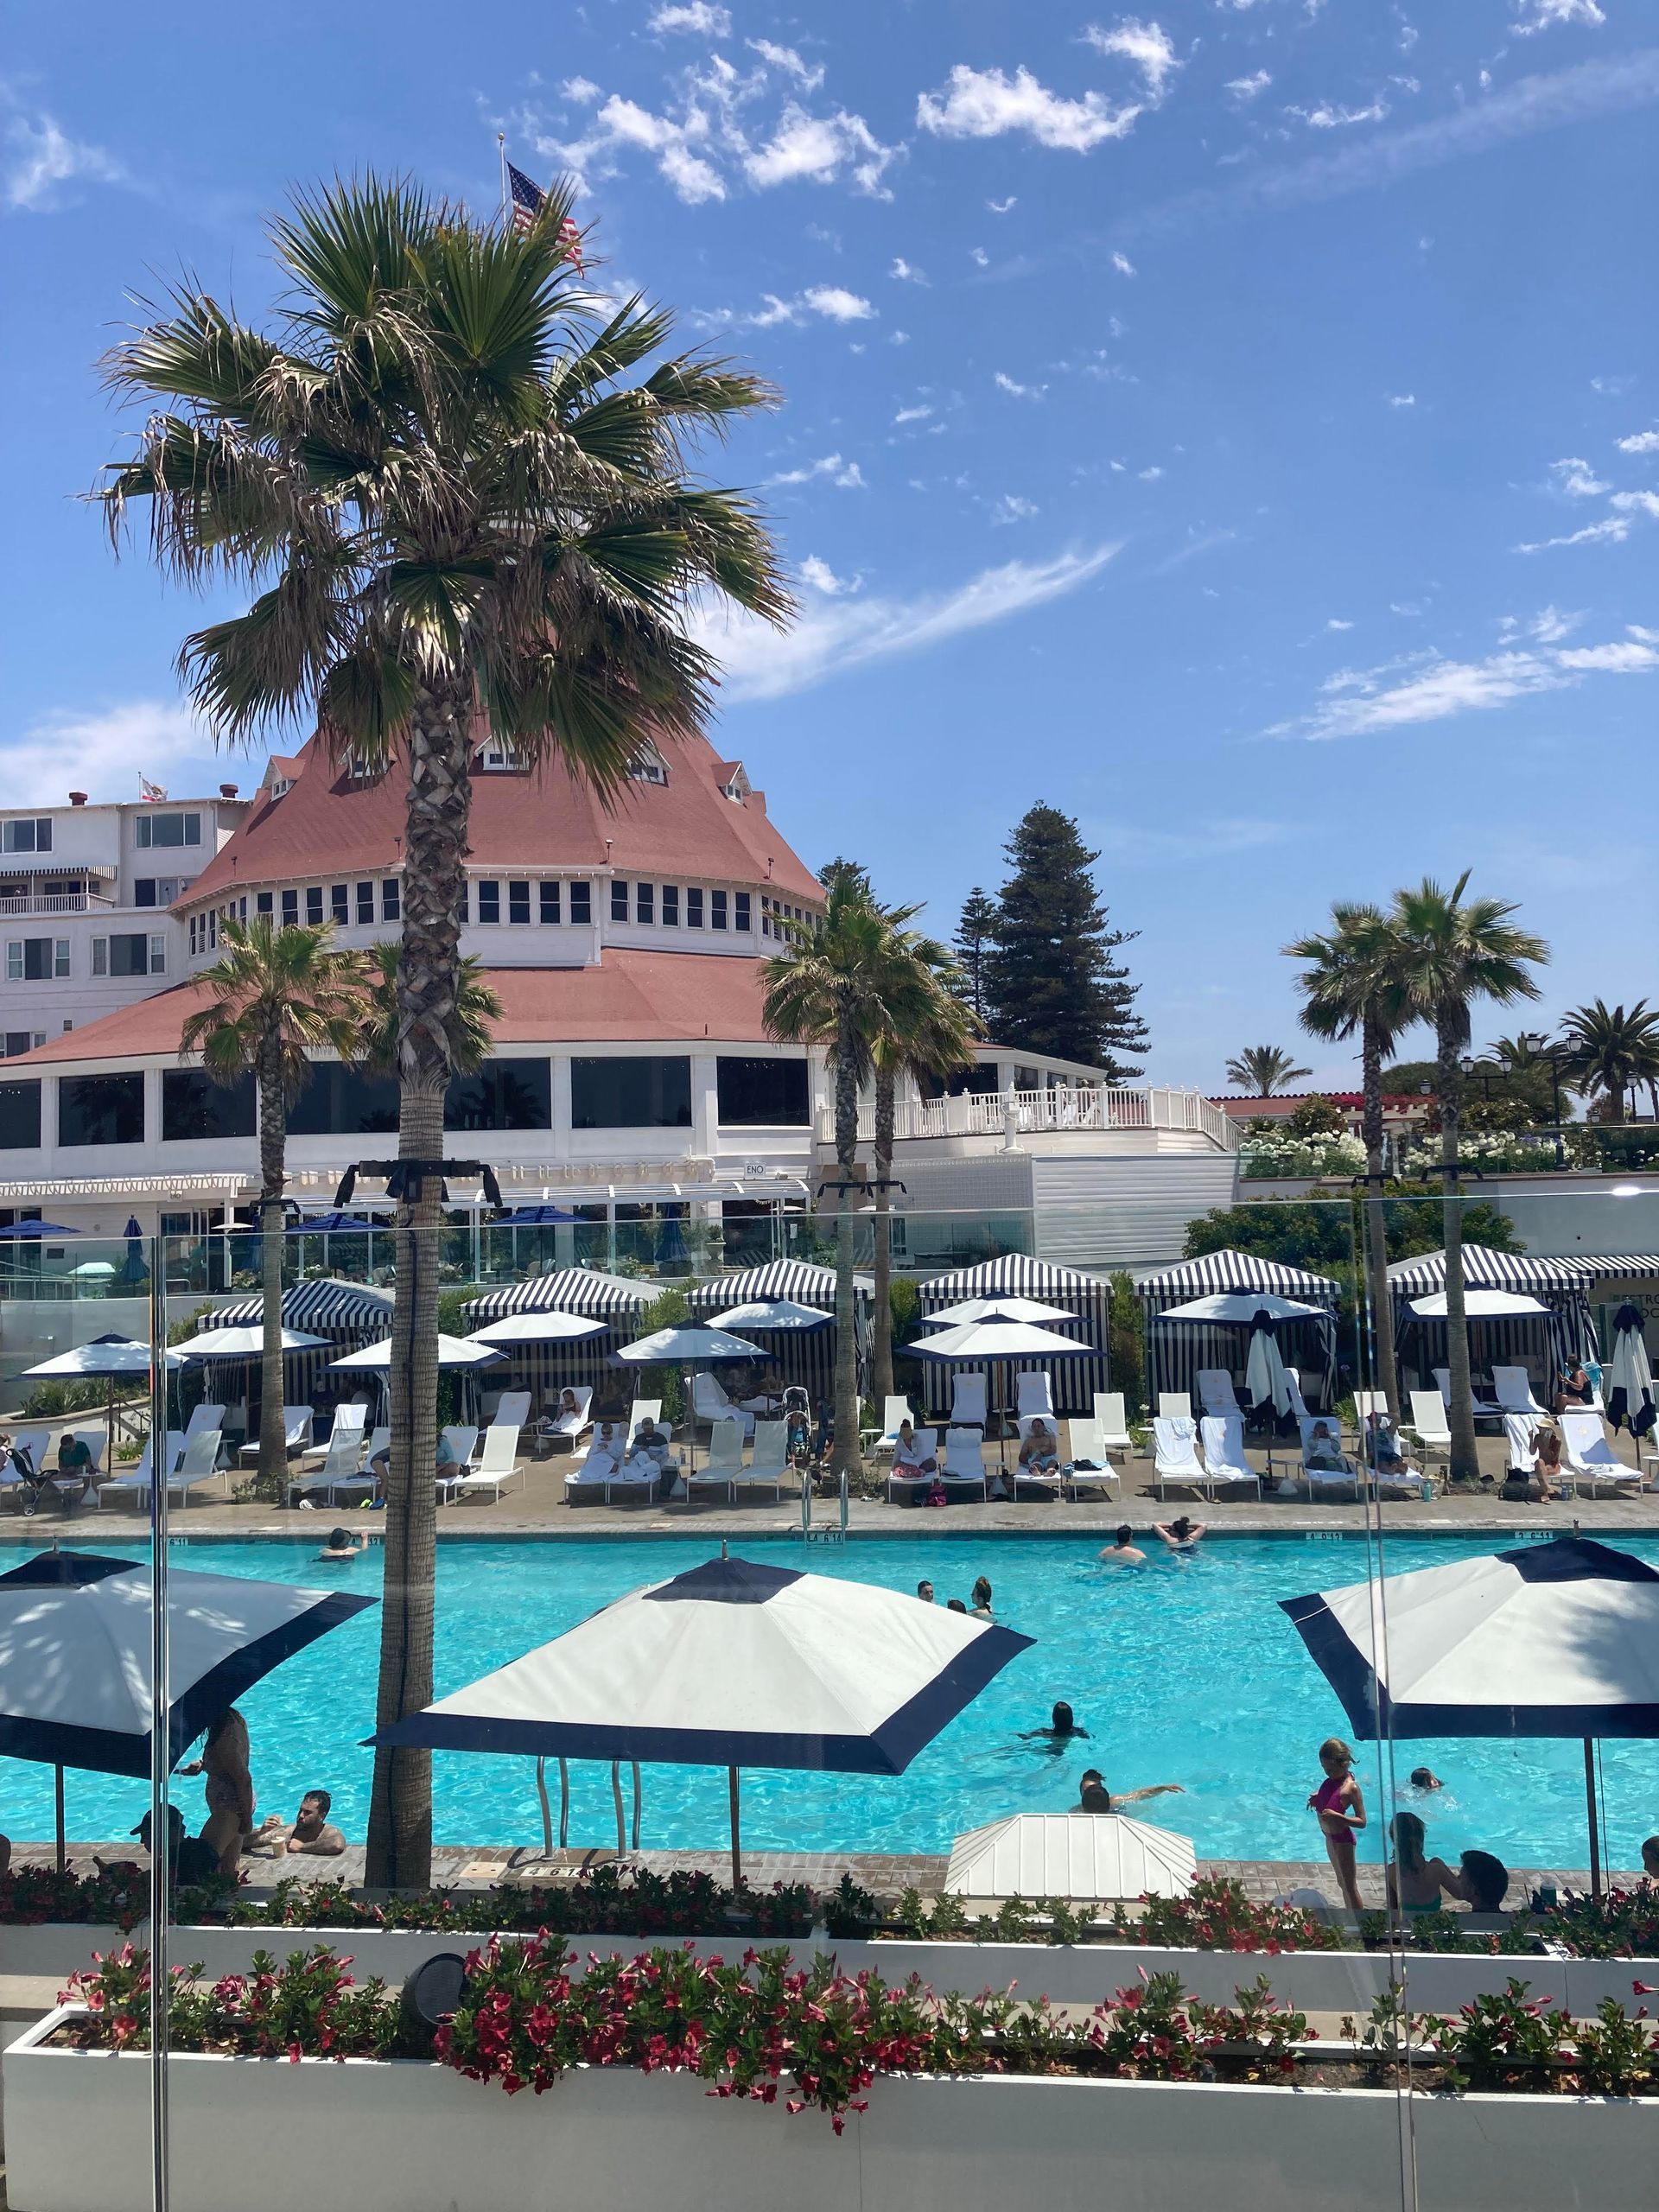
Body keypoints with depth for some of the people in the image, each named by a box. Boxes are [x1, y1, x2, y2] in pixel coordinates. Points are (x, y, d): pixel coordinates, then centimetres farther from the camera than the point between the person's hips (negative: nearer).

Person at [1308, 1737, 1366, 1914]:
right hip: (1330, 1836, 9)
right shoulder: (1332, 1779, -3)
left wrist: (1336, 1815, -36)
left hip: (1342, 1839, -9)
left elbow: (1361, 1822, -25)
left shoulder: (1351, 1787, -26)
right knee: (1342, 1883, 23)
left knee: (1350, 1886, 3)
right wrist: (1316, 1797, -1)